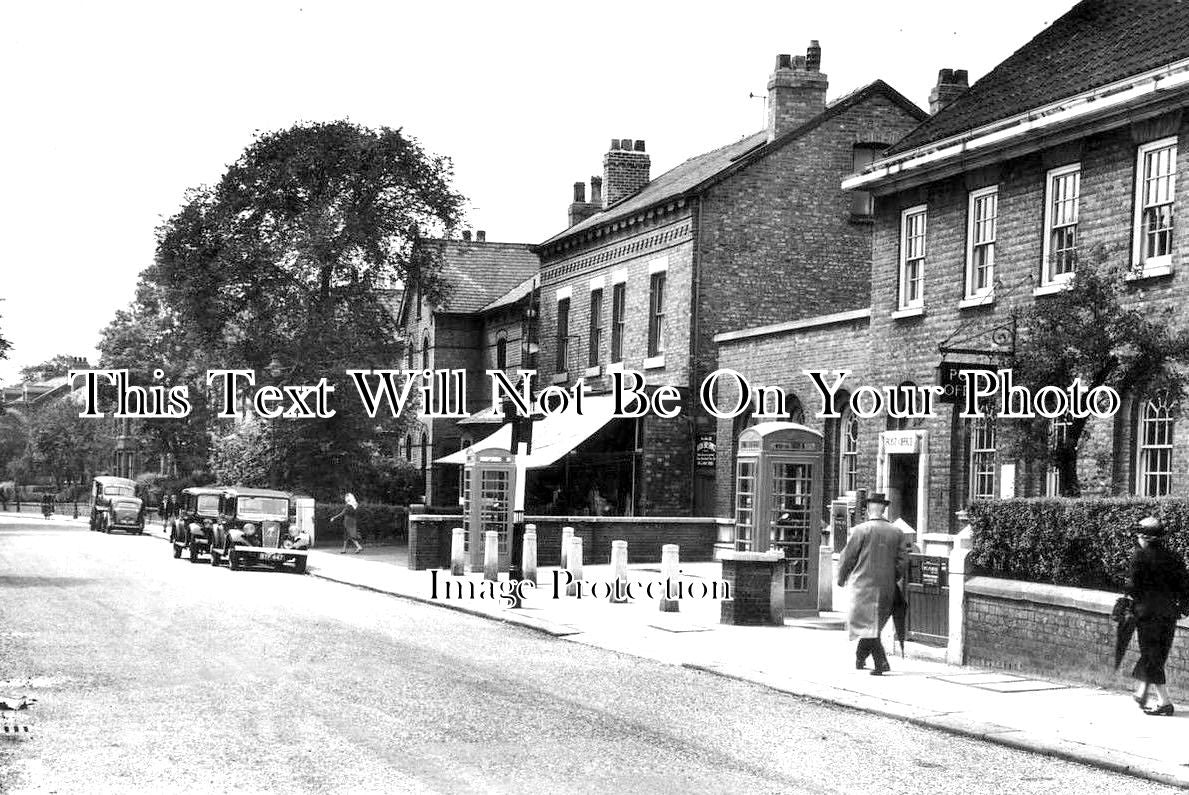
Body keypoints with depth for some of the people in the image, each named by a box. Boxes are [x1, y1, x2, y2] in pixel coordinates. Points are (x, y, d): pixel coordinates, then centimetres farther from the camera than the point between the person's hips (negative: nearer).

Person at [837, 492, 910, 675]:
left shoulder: (861, 530, -8)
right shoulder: (896, 532, 4)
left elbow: (847, 557, -4)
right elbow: (903, 560, 3)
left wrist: (841, 578, 11)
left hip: (864, 584, -5)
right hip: (887, 588, 5)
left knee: (867, 623, -3)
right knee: (872, 624, 18)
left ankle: (882, 662, -16)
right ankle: (860, 657, 30)